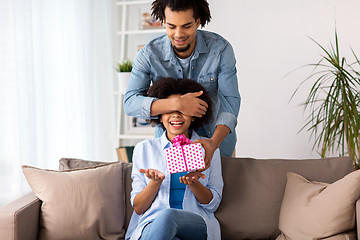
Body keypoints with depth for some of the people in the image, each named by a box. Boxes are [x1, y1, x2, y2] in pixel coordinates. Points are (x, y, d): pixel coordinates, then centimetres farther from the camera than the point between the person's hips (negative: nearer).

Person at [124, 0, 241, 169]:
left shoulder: (221, 49, -17)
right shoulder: (148, 55, -17)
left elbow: (231, 101, -18)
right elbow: (130, 103, -23)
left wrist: (214, 142, -36)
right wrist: (177, 104, -39)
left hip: (217, 135, 0)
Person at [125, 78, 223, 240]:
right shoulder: (144, 149, 11)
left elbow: (213, 203, 9)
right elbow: (138, 208, 7)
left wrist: (193, 183, -12)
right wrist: (155, 182, -13)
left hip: (198, 226, 0)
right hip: (150, 225, 1)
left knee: (167, 215, -37)